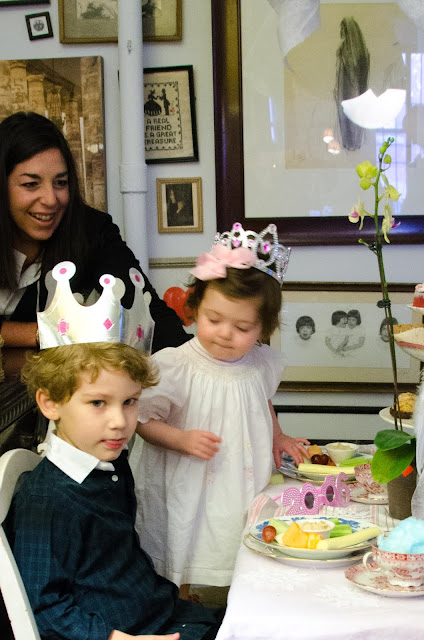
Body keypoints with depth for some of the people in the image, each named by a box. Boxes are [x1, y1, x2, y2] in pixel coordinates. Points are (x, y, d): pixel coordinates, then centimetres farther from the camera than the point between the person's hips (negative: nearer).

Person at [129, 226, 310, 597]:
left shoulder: (264, 363, -4)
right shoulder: (173, 367, -20)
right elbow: (143, 420, -12)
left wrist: (277, 437, 8)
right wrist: (182, 439, -25)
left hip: (246, 490, 4)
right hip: (189, 492, -4)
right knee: (180, 574, 12)